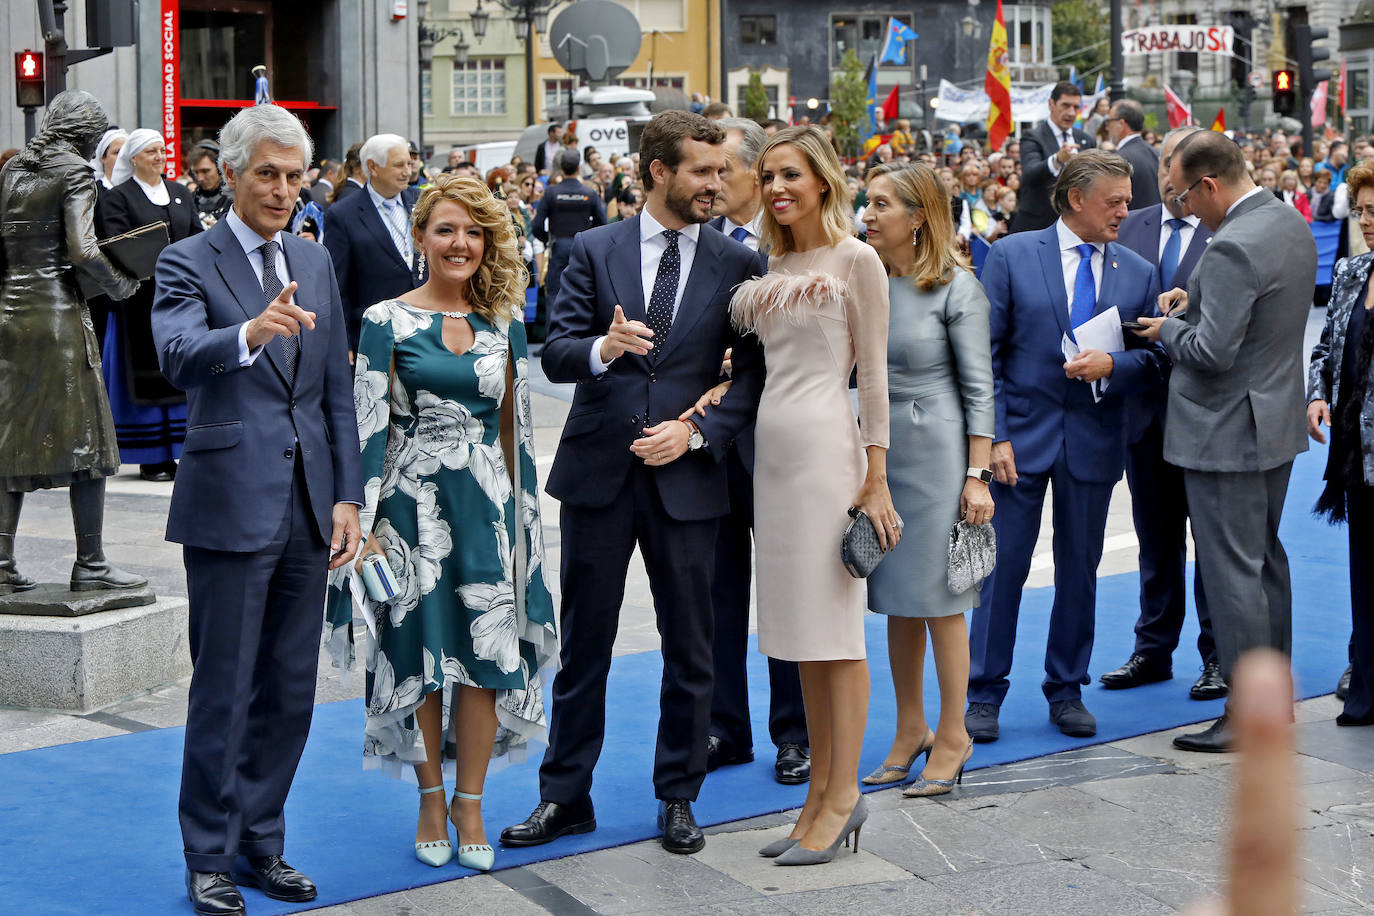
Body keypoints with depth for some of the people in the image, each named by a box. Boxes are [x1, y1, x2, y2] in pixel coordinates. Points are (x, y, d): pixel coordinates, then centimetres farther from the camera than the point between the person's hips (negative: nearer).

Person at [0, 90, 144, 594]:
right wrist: (120, 285, -3)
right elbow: (82, 250, -17)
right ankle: (90, 563, 3)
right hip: (57, 311, -7)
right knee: (83, 436, 1)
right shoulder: (75, 171, -7)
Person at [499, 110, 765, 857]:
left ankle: (678, 797, 22)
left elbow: (756, 374, 0)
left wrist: (696, 432, -12)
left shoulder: (736, 264, 3)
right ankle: (564, 796, 20)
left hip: (685, 478, 0)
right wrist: (602, 348, -24)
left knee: (690, 649, 7)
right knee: (584, 646, 9)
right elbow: (554, 352, -3)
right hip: (599, 471, 0)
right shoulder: (594, 250, 3)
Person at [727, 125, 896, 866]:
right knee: (801, 634, 9)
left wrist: (876, 478, -10)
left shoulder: (854, 260, -3)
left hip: (826, 443, -7)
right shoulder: (768, 271, 15)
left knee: (835, 625, -4)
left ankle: (842, 795, 1)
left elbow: (874, 373, -6)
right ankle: (820, 793, 15)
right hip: (771, 444, 7)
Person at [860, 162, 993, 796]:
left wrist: (977, 475, -12)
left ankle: (952, 736, 13)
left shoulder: (957, 288, -10)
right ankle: (910, 729, 23)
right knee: (896, 601, 11)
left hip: (937, 451, -5)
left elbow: (978, 386, -9)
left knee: (937, 600, 1)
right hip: (881, 451, 6)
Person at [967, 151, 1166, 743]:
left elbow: (1153, 358, 6)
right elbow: (985, 354, -3)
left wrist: (1112, 365, -16)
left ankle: (1066, 692, 22)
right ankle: (984, 695, 10)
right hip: (1021, 432, -3)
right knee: (1002, 564, 0)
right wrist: (995, 434, -11)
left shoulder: (1139, 274, 7)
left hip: (1093, 441, 3)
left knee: (1079, 568, 9)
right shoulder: (1011, 256, -2)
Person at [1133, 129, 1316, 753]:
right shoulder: (1292, 224, 7)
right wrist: (1194, 301, 9)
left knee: (1232, 571, -3)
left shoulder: (1233, 248, -24)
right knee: (1267, 559, 19)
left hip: (1229, 432, -10)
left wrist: (1168, 330, -8)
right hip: (1278, 421, 10)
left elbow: (1212, 351, -26)